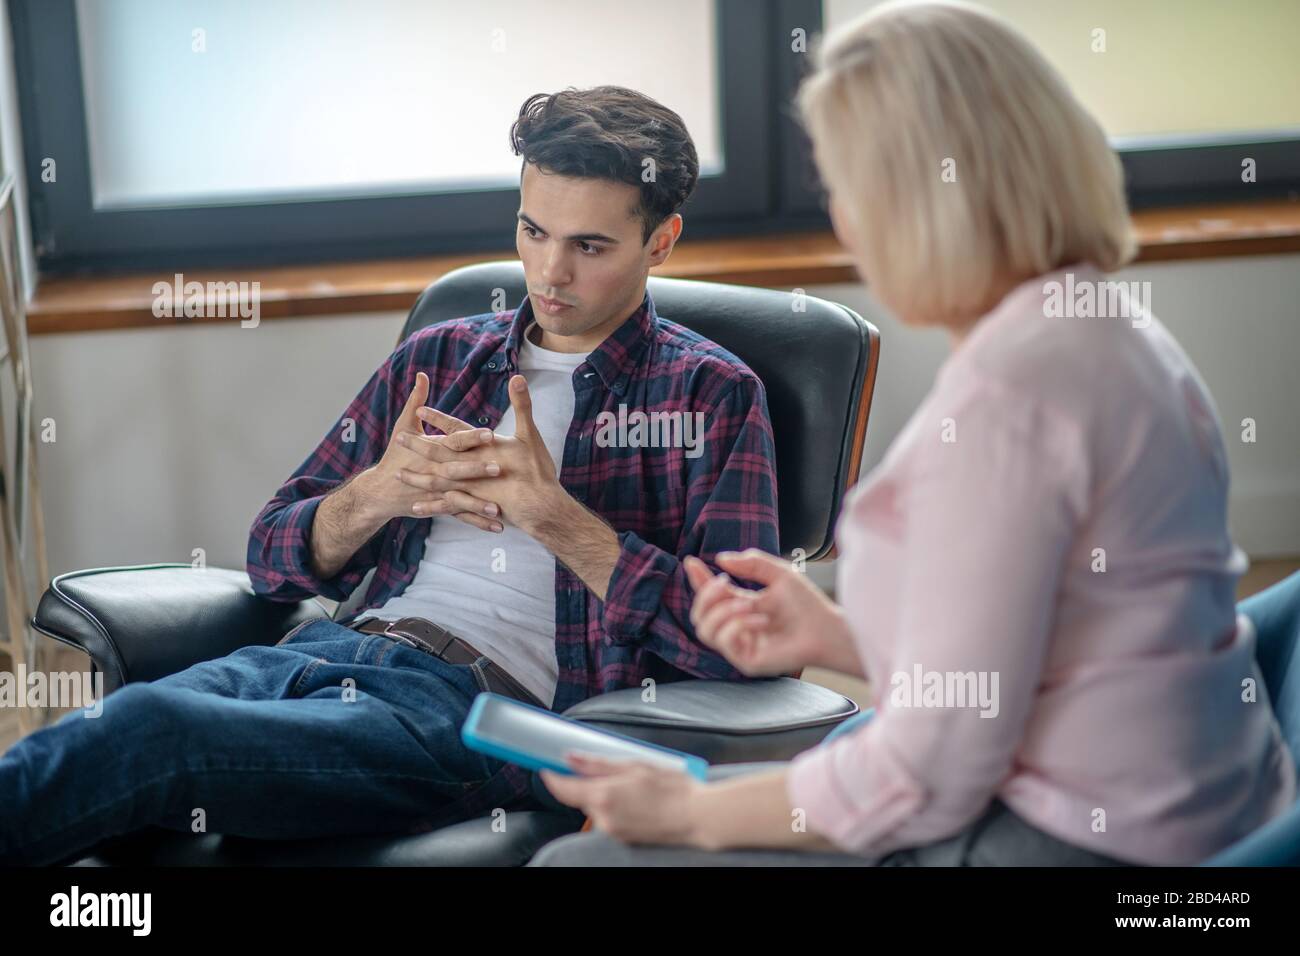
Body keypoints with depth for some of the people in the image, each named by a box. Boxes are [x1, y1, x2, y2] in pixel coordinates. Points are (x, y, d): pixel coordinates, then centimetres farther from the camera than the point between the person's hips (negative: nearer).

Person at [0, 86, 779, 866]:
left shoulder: (714, 395, 8)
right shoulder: (438, 357, 21)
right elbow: (275, 560, 20)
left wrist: (553, 514, -11)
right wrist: (376, 494, -3)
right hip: (333, 647, 5)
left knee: (149, 727, -30)